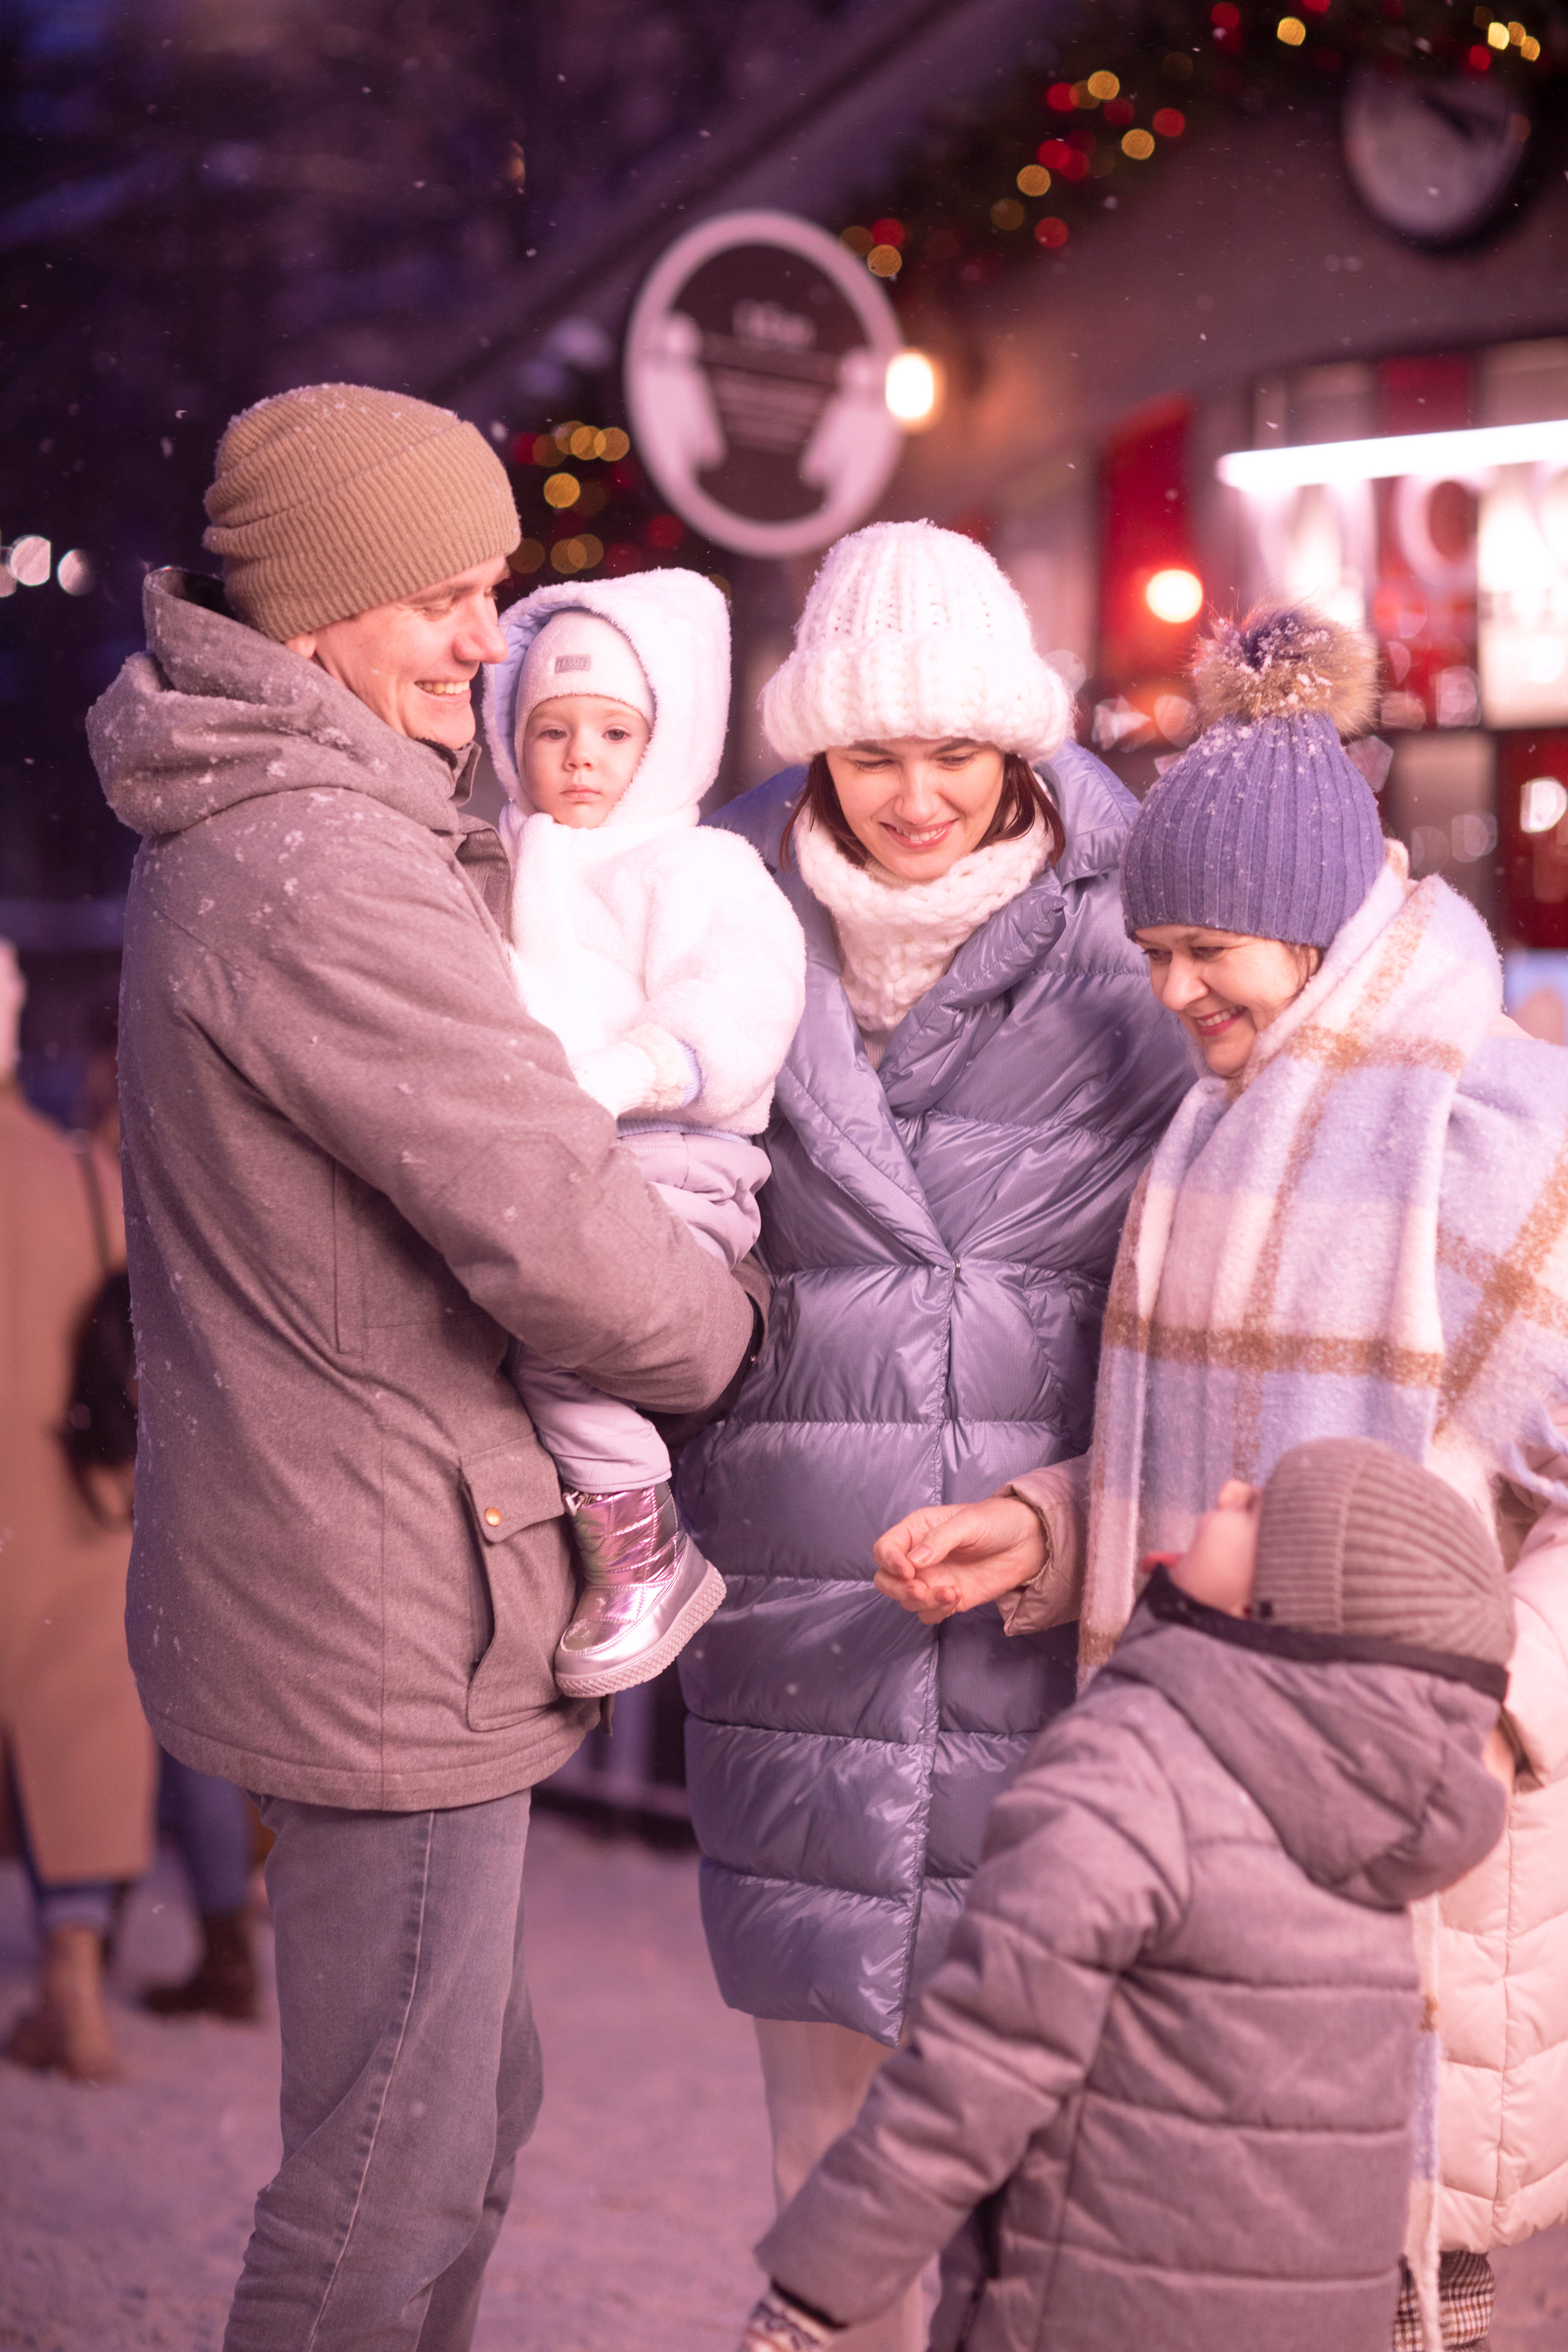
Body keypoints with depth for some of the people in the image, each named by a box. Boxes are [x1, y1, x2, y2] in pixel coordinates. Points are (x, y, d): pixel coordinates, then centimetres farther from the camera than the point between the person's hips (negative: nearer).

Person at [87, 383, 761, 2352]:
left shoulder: (232, 835, 12)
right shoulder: (319, 873, -23)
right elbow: (564, 1240, -26)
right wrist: (719, 1335, -5)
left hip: (323, 1580, 11)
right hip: (389, 1625, -11)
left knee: (465, 2102, 23)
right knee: (394, 2175, 3)